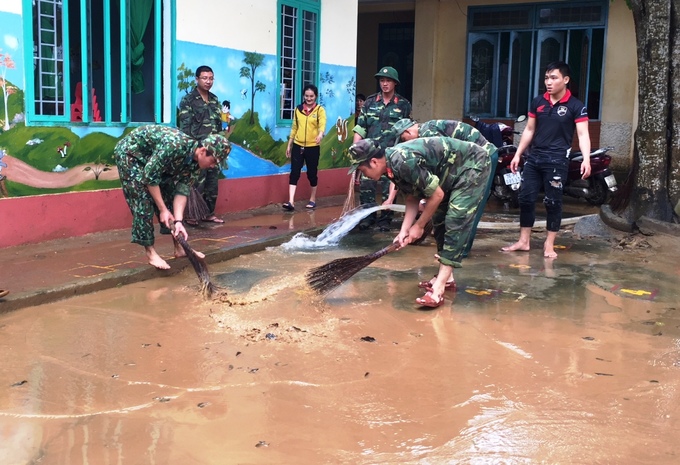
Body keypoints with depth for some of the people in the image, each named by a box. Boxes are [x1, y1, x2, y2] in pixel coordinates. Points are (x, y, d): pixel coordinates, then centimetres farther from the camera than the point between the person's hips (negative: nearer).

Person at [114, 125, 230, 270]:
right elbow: (149, 175, -32)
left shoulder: (195, 162, -14)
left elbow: (182, 190, -13)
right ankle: (150, 251, -6)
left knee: (169, 195, 3)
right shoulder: (174, 145, -38)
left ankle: (179, 247, 10)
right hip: (130, 152, -7)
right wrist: (163, 209, -26)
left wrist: (178, 221, -25)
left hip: (153, 159, 8)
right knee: (143, 201, -14)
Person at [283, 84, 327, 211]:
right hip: (298, 146, 3)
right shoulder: (298, 109, 7)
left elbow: (322, 124, -20)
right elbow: (294, 128, 13)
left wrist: (321, 134, -41)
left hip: (313, 147, -2)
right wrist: (289, 145, 14)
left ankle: (312, 199, 24)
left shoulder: (320, 110, -3)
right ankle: (291, 202, -9)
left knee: (312, 173, 8)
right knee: (294, 172, -5)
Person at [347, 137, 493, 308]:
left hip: (474, 164, -10)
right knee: (440, 220, 12)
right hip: (454, 172, 10)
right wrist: (404, 230, -1)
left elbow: (437, 195, -22)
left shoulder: (404, 162, -31)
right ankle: (445, 277, 20)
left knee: (456, 222, -16)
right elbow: (412, 198, 9)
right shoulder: (392, 165, -3)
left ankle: (439, 287, -19)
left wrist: (418, 226, -10)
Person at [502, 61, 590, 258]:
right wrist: (517, 154, 13)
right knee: (526, 198, 5)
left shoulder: (576, 106, -6)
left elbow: (583, 134, -12)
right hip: (534, 157, 5)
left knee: (553, 202, 1)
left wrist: (586, 159, -26)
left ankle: (549, 244, 11)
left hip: (557, 160, -5)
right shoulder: (537, 102, 8)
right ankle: (524, 241, 16)